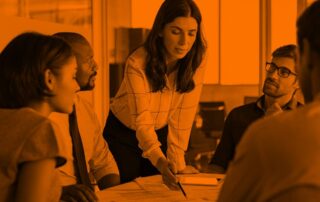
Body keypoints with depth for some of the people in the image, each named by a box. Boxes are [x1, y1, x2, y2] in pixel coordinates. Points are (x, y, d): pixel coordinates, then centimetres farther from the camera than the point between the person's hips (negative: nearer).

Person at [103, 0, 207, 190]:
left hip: (161, 133, 3)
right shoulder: (138, 63, -29)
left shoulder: (196, 60, -18)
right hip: (124, 133, -3)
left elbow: (182, 116, -17)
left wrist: (177, 162, -22)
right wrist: (160, 161, -48)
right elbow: (141, 120, -33)